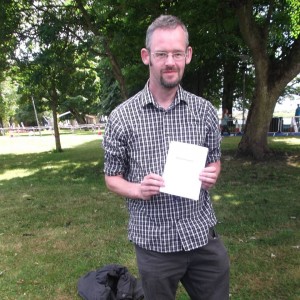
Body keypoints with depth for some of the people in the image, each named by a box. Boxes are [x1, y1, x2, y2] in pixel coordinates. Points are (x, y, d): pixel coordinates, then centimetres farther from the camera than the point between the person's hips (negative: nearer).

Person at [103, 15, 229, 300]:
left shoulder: (205, 110, -1)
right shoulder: (122, 117, -8)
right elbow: (112, 177, 1)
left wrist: (210, 176, -12)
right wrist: (139, 190, -19)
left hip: (203, 235, 2)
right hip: (154, 242, -1)